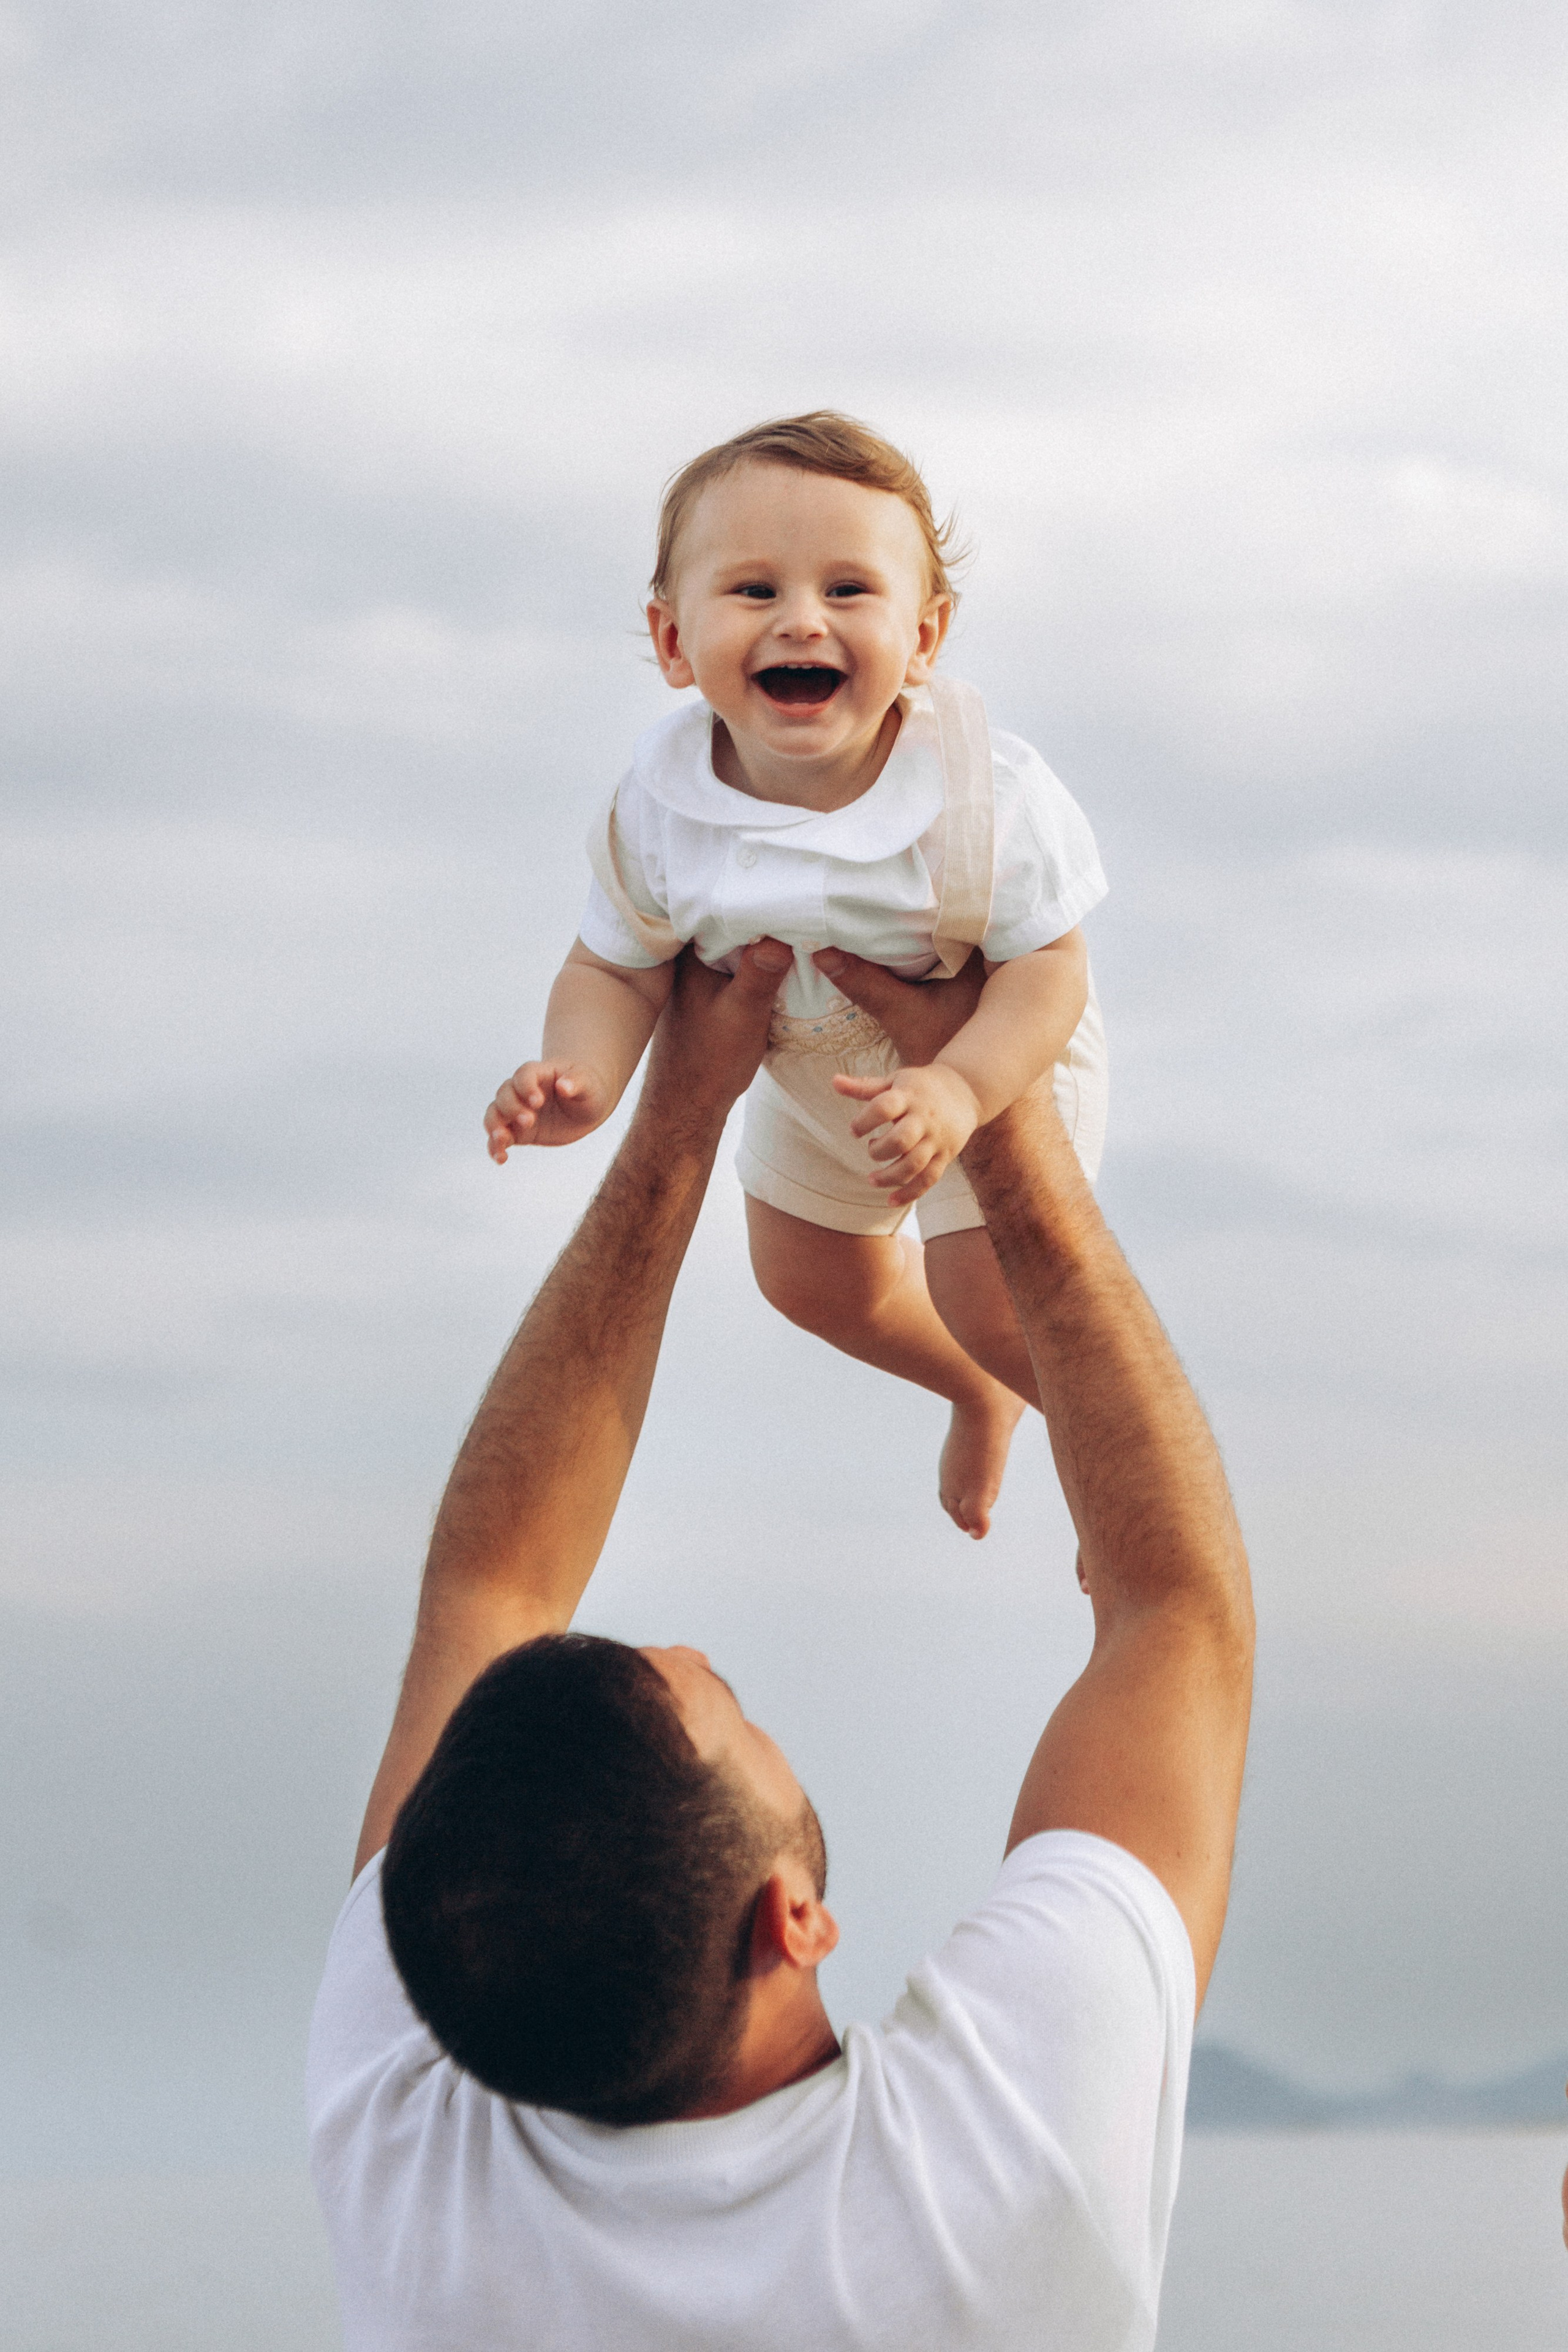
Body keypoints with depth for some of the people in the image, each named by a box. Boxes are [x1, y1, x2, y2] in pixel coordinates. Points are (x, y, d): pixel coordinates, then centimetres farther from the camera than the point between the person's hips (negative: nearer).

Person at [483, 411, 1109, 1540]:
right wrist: (580, 1083, -39)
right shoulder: (662, 812, -31)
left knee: (991, 1304, -11)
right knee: (811, 1280, 24)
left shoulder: (988, 796, -39)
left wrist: (959, 1089, -51)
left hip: (998, 1065, -5)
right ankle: (983, 1397, 58)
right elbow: (618, 967, -18)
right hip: (812, 1079, 5)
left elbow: (1048, 968, -33)